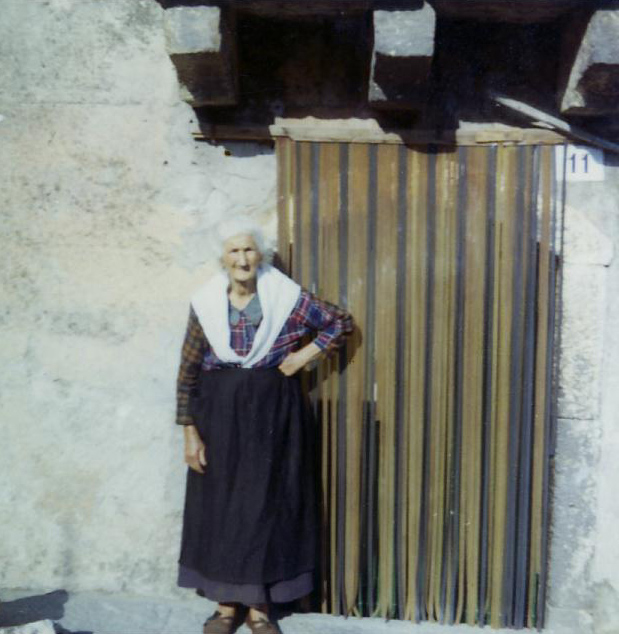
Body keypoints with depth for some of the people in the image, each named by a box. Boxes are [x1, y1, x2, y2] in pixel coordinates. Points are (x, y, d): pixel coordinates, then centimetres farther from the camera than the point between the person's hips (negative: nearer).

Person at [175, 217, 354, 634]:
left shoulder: (286, 298, -6)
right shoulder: (206, 304, -3)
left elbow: (342, 322, 3)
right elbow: (188, 374, 0)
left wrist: (304, 356, -8)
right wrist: (191, 433, -4)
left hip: (274, 414, -1)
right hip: (221, 413, 1)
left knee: (267, 506, 5)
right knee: (220, 506, 7)